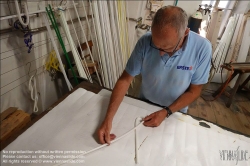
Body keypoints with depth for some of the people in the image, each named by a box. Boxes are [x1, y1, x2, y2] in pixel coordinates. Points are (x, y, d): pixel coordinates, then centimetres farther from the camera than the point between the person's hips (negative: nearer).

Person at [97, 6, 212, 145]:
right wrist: (108, 119, -27)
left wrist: (166, 112, -24)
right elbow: (125, 80, -22)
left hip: (175, 111, 0)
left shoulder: (202, 48, -26)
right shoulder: (145, 42, -26)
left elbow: (194, 91, -15)